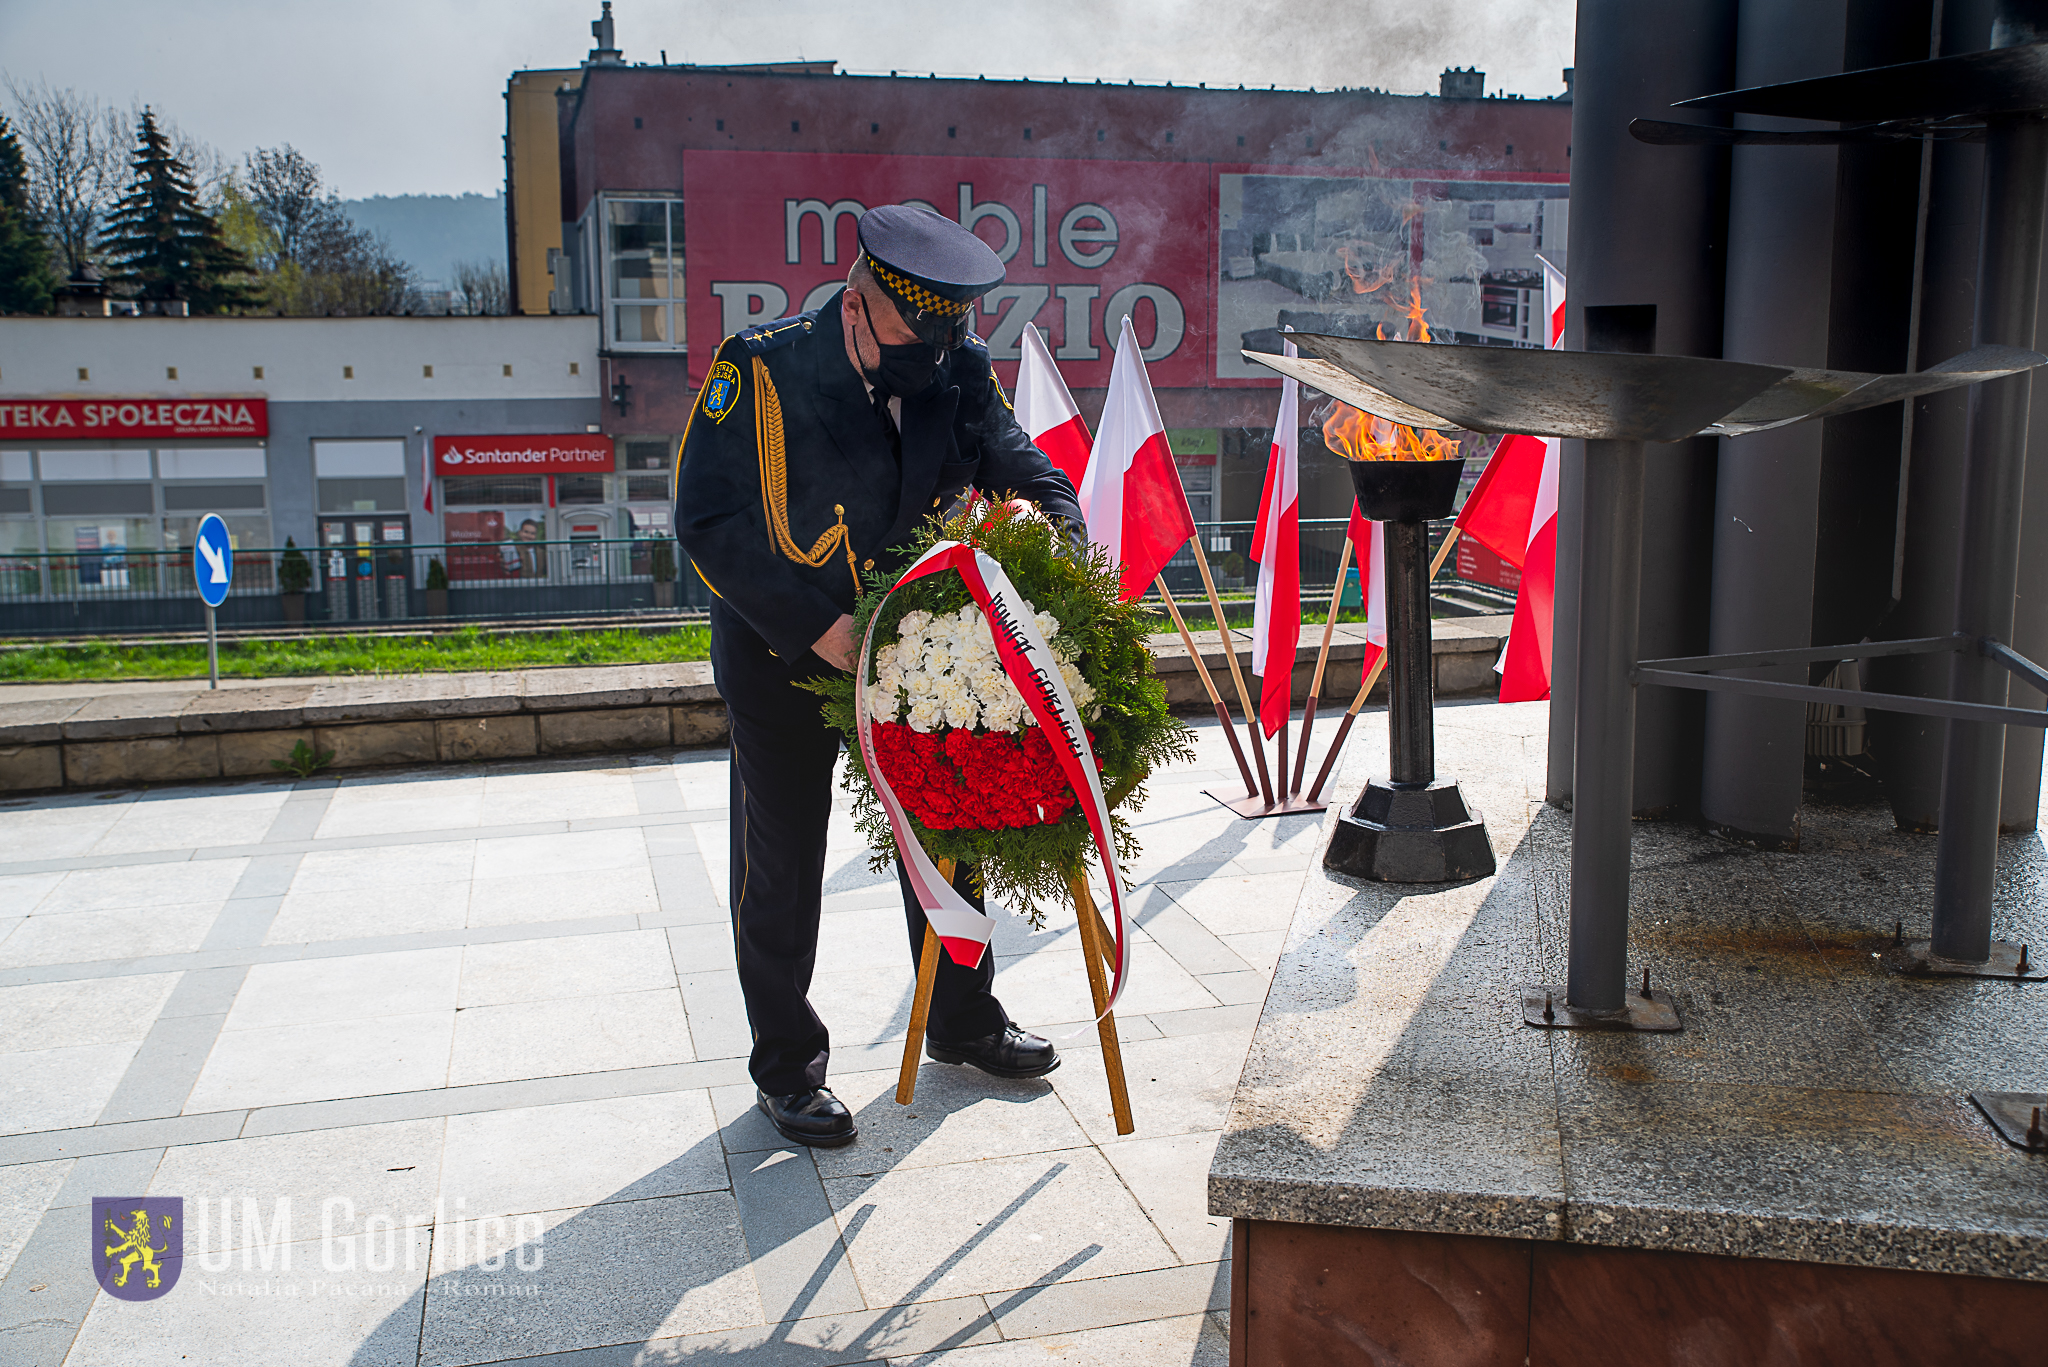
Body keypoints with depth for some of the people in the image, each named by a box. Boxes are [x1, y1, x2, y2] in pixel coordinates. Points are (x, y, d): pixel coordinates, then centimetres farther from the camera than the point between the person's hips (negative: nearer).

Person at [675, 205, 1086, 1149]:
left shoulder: (960, 370, -7)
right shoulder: (762, 370, -21)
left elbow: (1020, 466, -2)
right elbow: (709, 521, -24)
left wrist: (1049, 530, -25)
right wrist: (819, 628, -29)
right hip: (781, 656, -4)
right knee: (781, 866, 7)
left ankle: (963, 1021, 38)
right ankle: (787, 1066, 25)